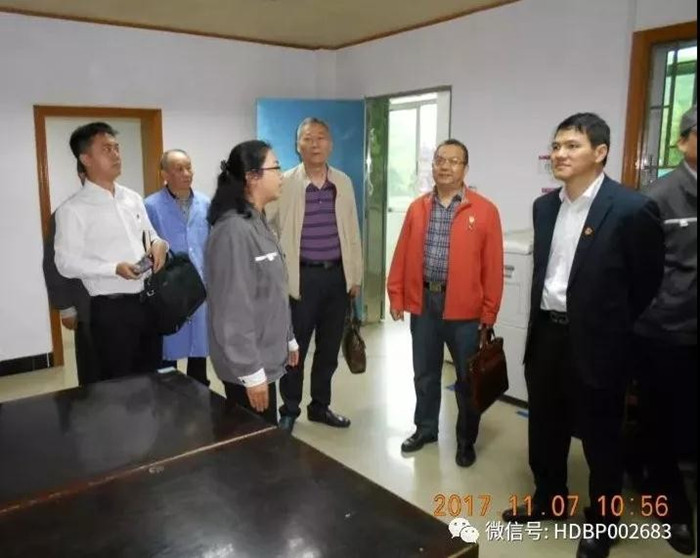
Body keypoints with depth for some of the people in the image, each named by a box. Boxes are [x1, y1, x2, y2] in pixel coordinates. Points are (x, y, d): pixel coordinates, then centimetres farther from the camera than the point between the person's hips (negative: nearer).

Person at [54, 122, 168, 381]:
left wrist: (159, 244, -6)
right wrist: (115, 268, -23)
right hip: (111, 309, -6)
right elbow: (66, 263, -12)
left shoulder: (133, 198, 10)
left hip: (148, 301, 6)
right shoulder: (73, 209, -9)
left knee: (153, 378, 17)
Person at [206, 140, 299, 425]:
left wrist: (288, 338, 19)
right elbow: (233, 311, -23)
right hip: (248, 365, -9)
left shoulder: (259, 222, 8)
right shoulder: (233, 231, -22)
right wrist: (251, 372, -20)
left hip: (266, 356, 9)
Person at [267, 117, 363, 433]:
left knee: (330, 348, 13)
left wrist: (355, 276, 10)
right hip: (302, 277, -4)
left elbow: (352, 232, 10)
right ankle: (289, 411, 23)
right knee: (294, 348, 5)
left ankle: (320, 407, 30)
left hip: (337, 276, 4)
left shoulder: (343, 183, 6)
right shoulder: (285, 183, -6)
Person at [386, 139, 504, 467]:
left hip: (465, 307, -3)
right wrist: (396, 295, 5)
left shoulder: (484, 211, -5)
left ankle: (466, 440, 27)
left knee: (468, 377, 9)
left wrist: (489, 313, -6)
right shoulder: (417, 208, 6)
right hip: (423, 301, 3)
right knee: (424, 372, 16)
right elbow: (402, 255, 8)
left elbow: (493, 267, -5)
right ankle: (425, 428, 35)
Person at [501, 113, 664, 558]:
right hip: (546, 332, 6)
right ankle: (548, 500, 41)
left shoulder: (632, 208, -15)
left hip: (594, 342, -6)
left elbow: (648, 282, -7)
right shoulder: (545, 206, 6)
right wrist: (542, 319, 14)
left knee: (601, 438, 12)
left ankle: (602, 522, 33)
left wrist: (611, 329, 1)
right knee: (545, 429, 19)